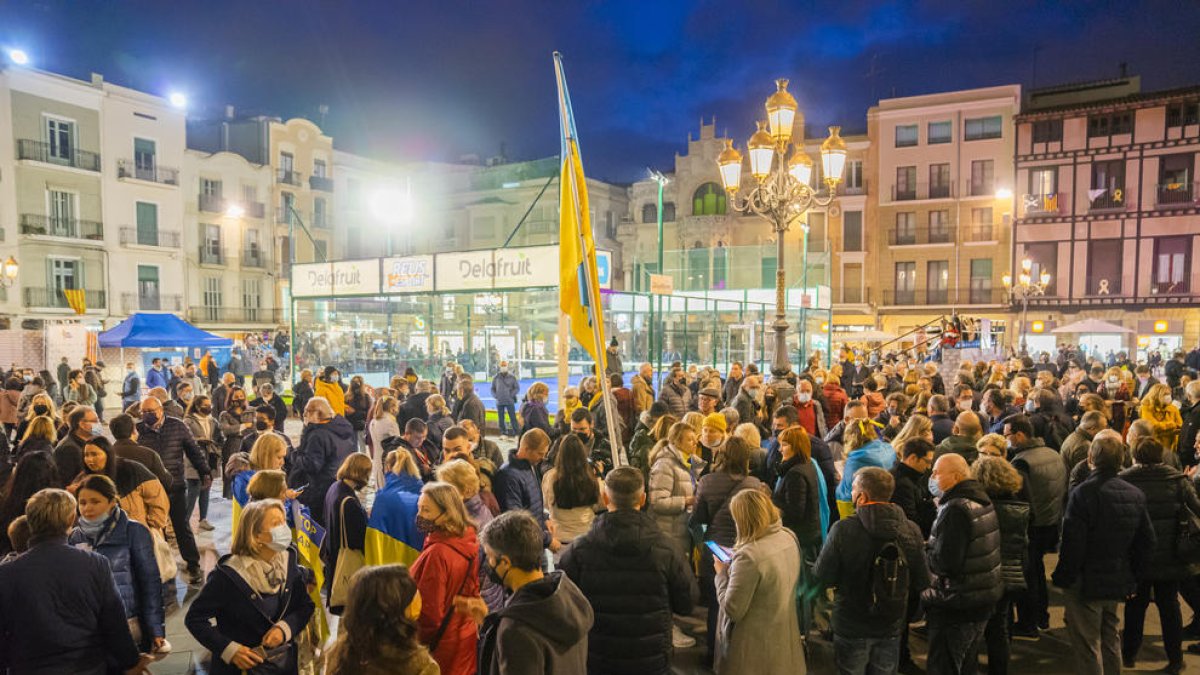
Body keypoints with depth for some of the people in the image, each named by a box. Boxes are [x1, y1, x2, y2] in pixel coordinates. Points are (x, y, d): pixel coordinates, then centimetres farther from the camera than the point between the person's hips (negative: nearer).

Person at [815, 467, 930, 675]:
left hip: (851, 627, -3)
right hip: (892, 627, 3)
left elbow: (823, 577, -15)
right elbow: (922, 583, -4)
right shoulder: (911, 530, -11)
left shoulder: (843, 529, -22)